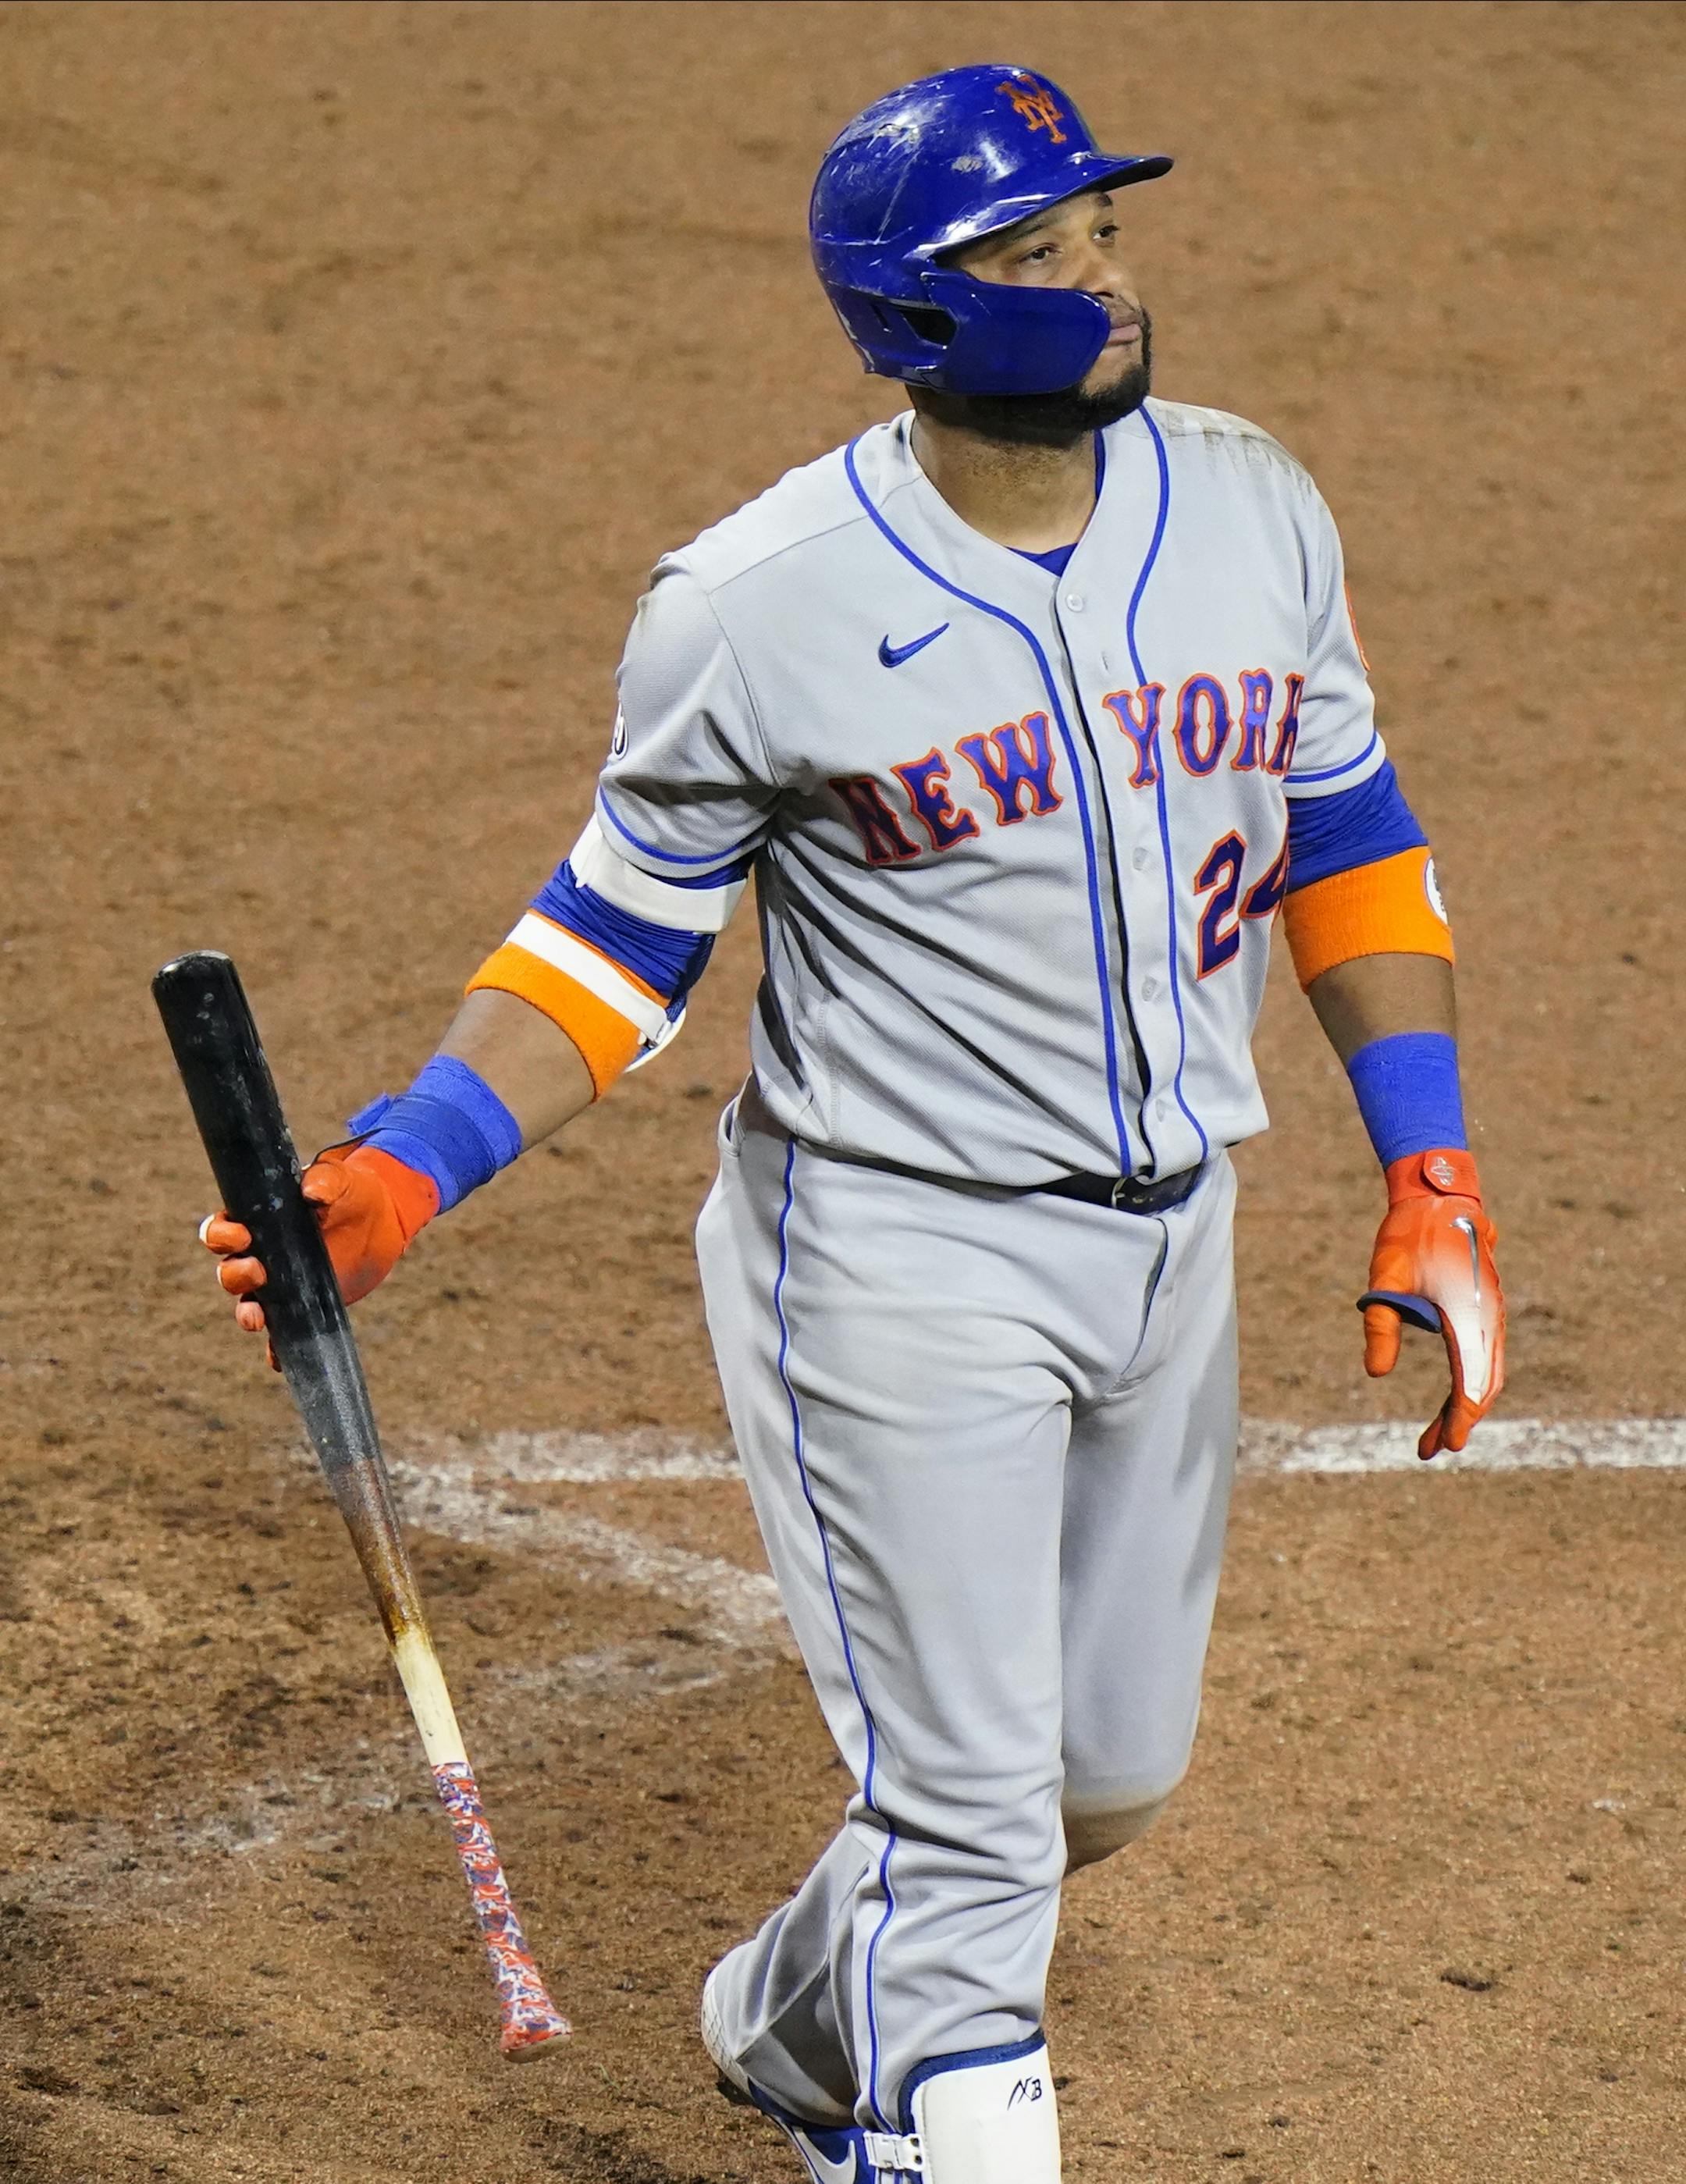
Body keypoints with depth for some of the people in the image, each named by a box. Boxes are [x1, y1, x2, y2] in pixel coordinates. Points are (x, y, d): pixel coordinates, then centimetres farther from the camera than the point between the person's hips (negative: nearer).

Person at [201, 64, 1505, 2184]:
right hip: (898, 1253, -6)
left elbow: (1341, 834, 9)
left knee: (1107, 1777, 18)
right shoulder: (759, 606, -16)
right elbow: (620, 935, -6)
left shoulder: (1249, 510, -1)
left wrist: (1432, 1186, 3)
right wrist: (401, 1168, -21)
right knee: (973, 1813, -6)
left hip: (1169, 1233, 6)